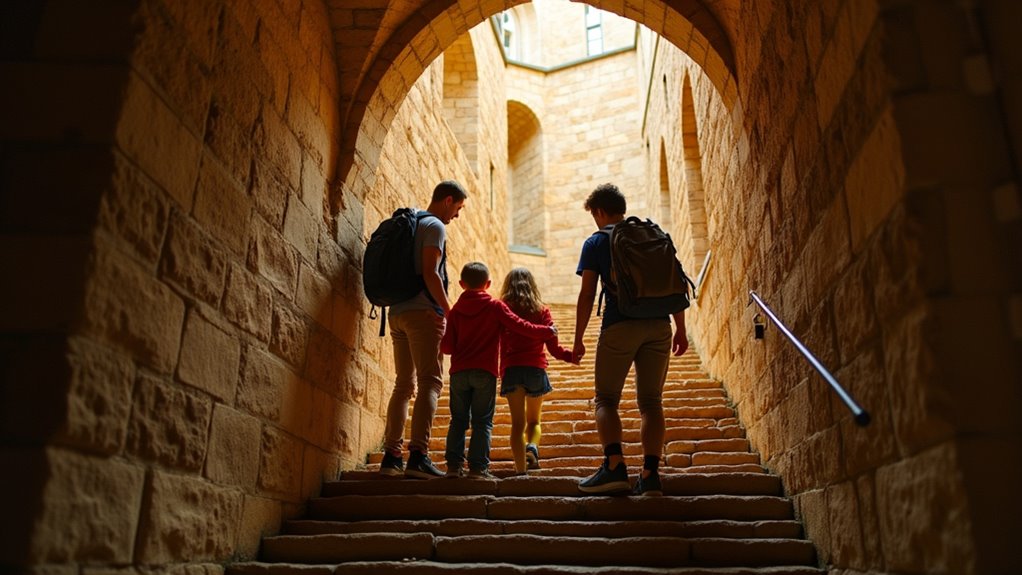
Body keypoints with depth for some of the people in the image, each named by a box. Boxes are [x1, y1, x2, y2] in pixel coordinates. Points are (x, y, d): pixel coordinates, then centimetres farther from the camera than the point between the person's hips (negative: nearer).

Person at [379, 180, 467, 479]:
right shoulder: (435, 226, -3)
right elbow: (430, 273, -15)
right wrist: (449, 311, -9)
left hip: (398, 313, 9)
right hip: (422, 312, -8)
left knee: (404, 384, 9)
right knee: (429, 382, -11)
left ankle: (391, 455, 6)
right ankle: (418, 455, -21)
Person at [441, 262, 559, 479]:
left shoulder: (456, 310, 8)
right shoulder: (495, 306, -1)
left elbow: (447, 346, 5)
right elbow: (519, 326, -3)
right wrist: (547, 331, 8)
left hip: (458, 372, 3)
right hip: (484, 372, -3)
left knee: (458, 420, 11)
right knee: (482, 422, 2)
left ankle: (453, 465, 9)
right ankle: (478, 467, -2)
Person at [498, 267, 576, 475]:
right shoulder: (542, 311, 7)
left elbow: (502, 348, -1)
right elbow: (553, 348, 1)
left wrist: (501, 374, 5)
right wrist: (572, 356, 15)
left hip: (512, 369, -1)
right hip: (537, 369, 1)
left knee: (518, 423, 5)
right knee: (533, 421, 18)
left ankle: (520, 469, -4)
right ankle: (532, 447, -10)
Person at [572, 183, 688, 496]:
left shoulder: (596, 242, 5)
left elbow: (587, 295, 0)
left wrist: (578, 340, 5)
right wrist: (680, 330, 18)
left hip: (620, 326, -3)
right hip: (658, 326, 4)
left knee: (606, 399, 6)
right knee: (651, 401, 7)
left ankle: (614, 465, -11)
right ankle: (650, 474, -2)